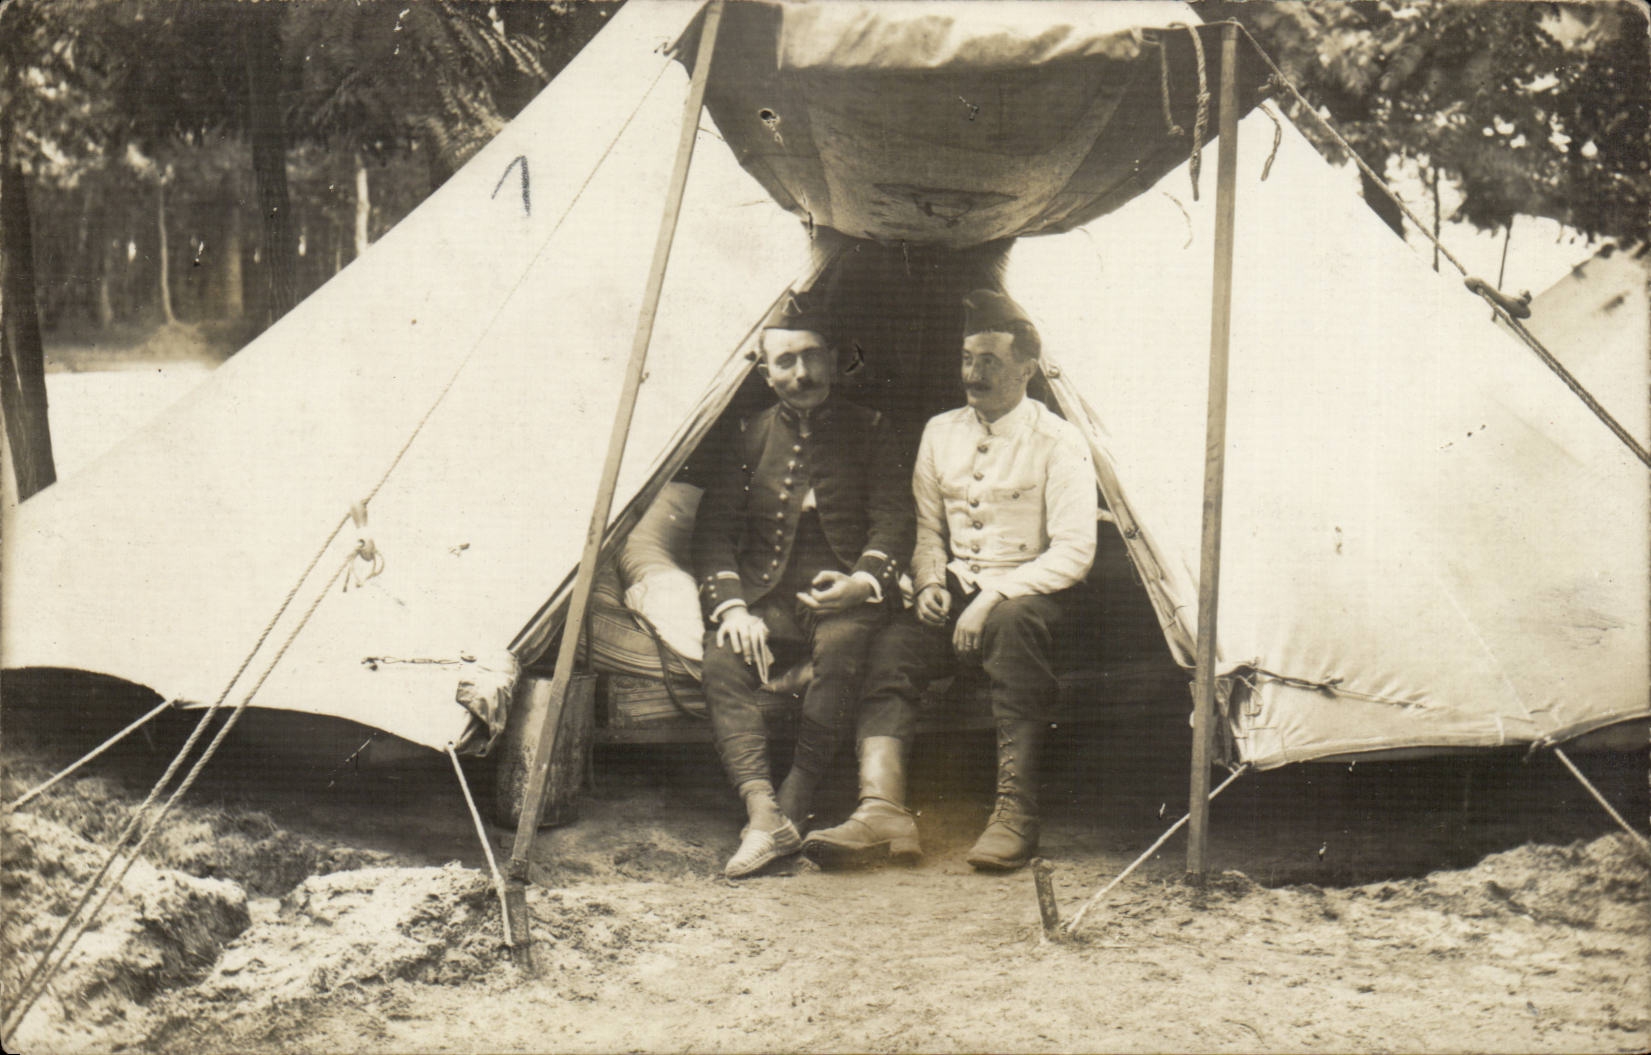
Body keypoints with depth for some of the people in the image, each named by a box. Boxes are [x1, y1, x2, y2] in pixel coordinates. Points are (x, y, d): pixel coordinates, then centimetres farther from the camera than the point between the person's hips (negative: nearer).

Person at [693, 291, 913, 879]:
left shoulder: (869, 432, 9)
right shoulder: (749, 436, 12)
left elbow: (893, 522, 1)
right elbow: (714, 532, 5)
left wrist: (865, 581, -21)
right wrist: (731, 606, -13)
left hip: (844, 599, -1)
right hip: (769, 599, 2)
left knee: (841, 647, -37)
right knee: (723, 660, -30)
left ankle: (793, 806, -33)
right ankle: (764, 815, -41)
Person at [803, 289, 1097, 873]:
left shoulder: (1058, 442, -4)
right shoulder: (940, 432, 13)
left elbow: (1073, 552, -10)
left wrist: (994, 598, -20)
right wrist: (929, 583, -3)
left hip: (1028, 594, -5)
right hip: (954, 592, 5)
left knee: (1014, 624, -39)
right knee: (890, 650, -25)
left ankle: (1015, 814, -38)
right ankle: (882, 811, -37)